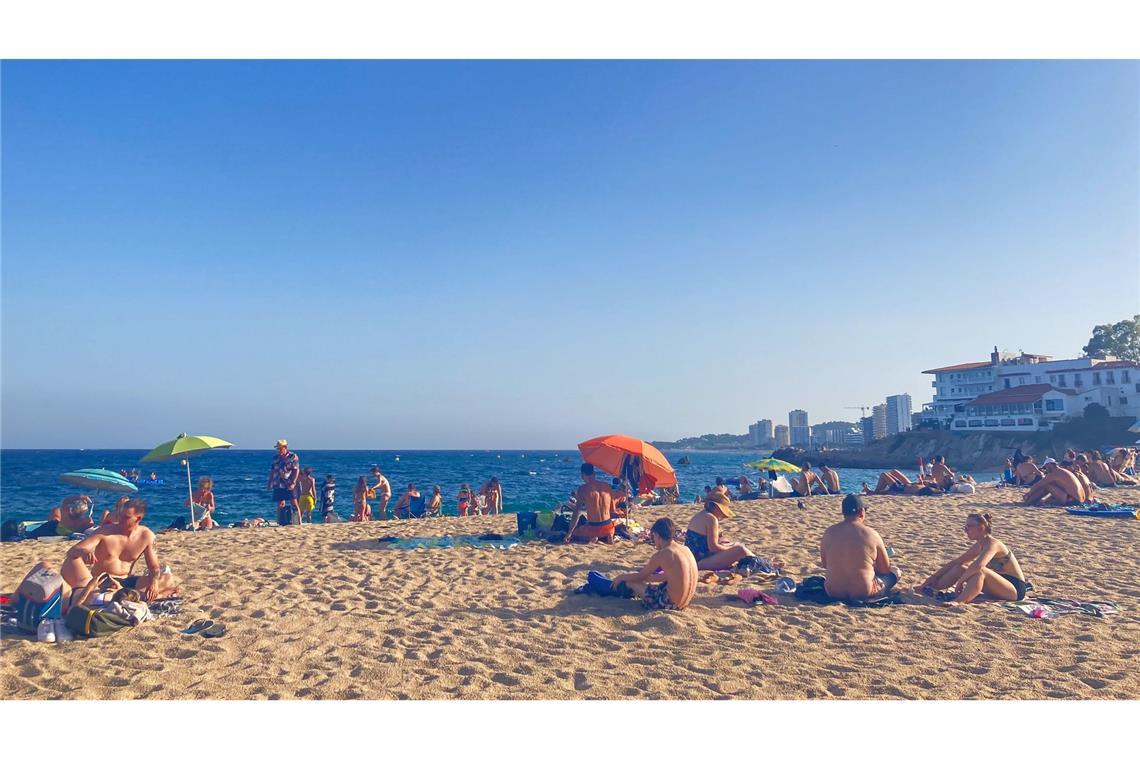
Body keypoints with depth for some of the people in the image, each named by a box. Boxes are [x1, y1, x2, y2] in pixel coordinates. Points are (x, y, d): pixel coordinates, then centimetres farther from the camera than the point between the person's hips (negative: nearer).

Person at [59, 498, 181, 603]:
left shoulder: (146, 536, 0)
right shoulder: (105, 532, -5)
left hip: (126, 583, 2)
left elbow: (154, 567, 4)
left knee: (170, 580, -18)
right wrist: (83, 552, -36)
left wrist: (154, 581, -21)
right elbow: (72, 551, -10)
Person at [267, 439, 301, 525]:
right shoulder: (276, 458, 12)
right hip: (278, 485, 5)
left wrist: (293, 483, -16)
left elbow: (296, 470, -9)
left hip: (289, 485, -5)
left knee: (294, 504, -6)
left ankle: (299, 522, -6)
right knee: (280, 504, 7)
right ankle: (280, 522, 12)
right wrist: (269, 483, 12)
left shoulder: (293, 457, -4)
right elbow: (272, 471, 17)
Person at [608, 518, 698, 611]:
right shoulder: (685, 550, 4)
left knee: (630, 582, 12)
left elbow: (640, 576, -1)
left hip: (670, 603, -7)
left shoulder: (661, 555, -16)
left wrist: (621, 577, 17)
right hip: (685, 601, 7)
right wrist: (649, 577, 32)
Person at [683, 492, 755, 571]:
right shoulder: (711, 518, -15)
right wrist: (730, 549, -4)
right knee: (740, 550, -16)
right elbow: (713, 547, -19)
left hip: (694, 559, 10)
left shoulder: (700, 515, 14)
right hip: (701, 562, -10)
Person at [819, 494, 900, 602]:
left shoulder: (829, 532, -4)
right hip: (864, 593, -2)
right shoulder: (871, 534, -11)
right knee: (895, 572, 22)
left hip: (834, 592, 3)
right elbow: (885, 569, -1)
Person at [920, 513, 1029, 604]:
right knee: (960, 568, 2)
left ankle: (960, 601, -51)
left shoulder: (993, 544, -21)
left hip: (1016, 589, -9)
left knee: (980, 571, -35)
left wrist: (960, 581, -31)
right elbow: (955, 562, 12)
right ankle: (933, 588, -6)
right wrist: (934, 576, 8)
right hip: (1000, 585, 9)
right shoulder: (979, 546, 6)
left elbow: (978, 565, -40)